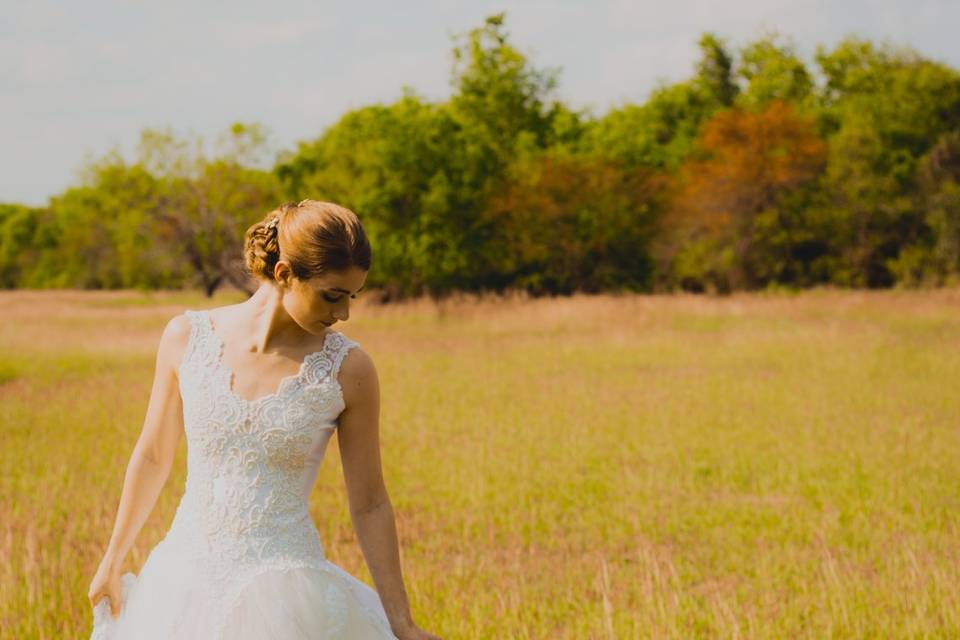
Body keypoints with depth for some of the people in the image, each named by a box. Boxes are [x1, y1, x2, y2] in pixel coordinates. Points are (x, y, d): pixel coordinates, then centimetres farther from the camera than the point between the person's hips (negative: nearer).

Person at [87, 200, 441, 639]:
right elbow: (153, 455, 8)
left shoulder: (347, 371, -9)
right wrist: (111, 563, 17)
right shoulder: (187, 337, -4)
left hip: (283, 596, -2)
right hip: (184, 581, 2)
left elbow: (369, 504, -2)